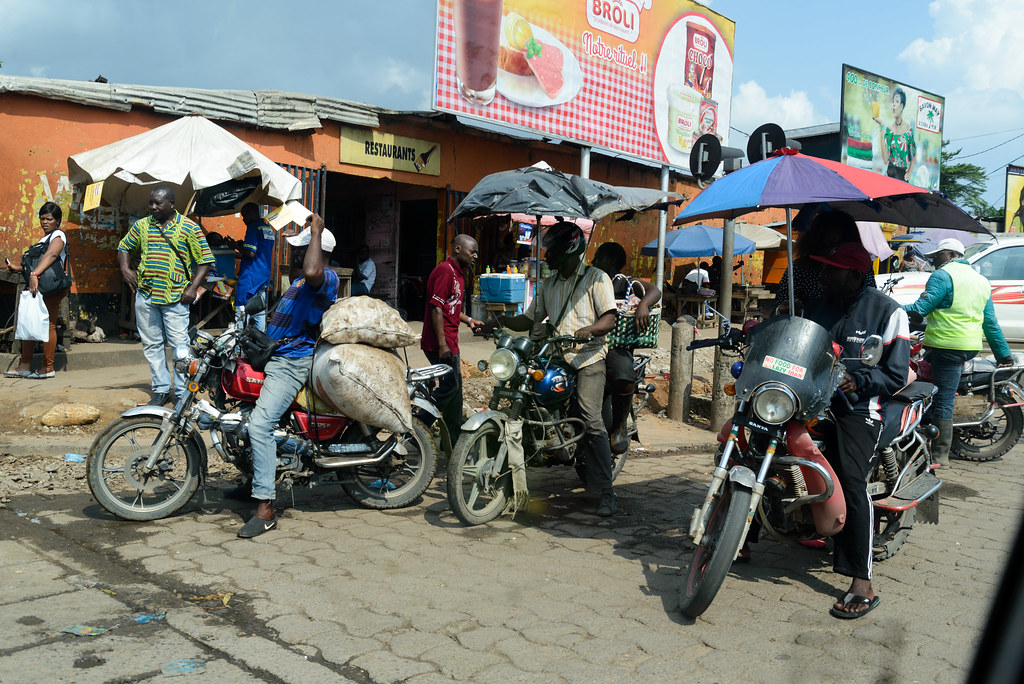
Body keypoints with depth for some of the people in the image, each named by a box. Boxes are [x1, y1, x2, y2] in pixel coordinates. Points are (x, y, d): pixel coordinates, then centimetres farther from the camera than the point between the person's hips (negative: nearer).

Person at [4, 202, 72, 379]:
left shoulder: (58, 235, -5)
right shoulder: (45, 238, 26)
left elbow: (51, 255, -24)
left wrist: (34, 274, -36)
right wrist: (19, 268, 16)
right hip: (38, 287, 10)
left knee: (48, 325, -8)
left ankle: (48, 368, -4)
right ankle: (25, 366, 10)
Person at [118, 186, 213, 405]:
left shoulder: (189, 228, -2)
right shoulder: (141, 225, 11)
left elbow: (206, 260, -1)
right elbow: (124, 247, 25)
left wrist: (193, 288, -9)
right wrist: (125, 268, 7)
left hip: (175, 298, -4)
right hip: (145, 295, 5)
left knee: (180, 345, -5)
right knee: (151, 345, 9)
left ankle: (182, 393, 4)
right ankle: (161, 389, 20)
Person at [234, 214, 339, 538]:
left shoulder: (327, 277, -16)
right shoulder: (301, 279, 19)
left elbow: (312, 272, -39)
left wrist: (316, 232, -28)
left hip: (291, 362, -12)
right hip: (273, 357, 12)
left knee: (260, 425, -23)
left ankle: (265, 509, -19)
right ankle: (257, 480, 36)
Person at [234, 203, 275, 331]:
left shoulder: (253, 228, -11)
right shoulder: (269, 228, 15)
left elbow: (250, 253, -19)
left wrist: (237, 247, -4)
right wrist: (243, 246, 20)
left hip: (250, 275, -8)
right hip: (265, 275, 9)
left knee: (241, 308, -5)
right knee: (260, 310, 10)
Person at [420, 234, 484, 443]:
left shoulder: (458, 273, 18)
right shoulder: (445, 270, -15)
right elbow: (436, 308, -21)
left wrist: (468, 320, 15)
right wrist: (442, 345, -24)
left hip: (450, 342, 11)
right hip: (441, 343, -11)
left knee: (455, 387, 14)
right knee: (450, 385, -10)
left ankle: (454, 441, 23)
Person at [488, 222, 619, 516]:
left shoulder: (596, 278, 3)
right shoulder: (549, 284, 23)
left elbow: (609, 320, -7)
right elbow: (530, 319, 21)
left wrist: (585, 331, -25)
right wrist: (501, 321, 5)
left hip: (588, 358, -6)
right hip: (555, 358, 7)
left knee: (591, 420, -17)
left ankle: (606, 491, -12)